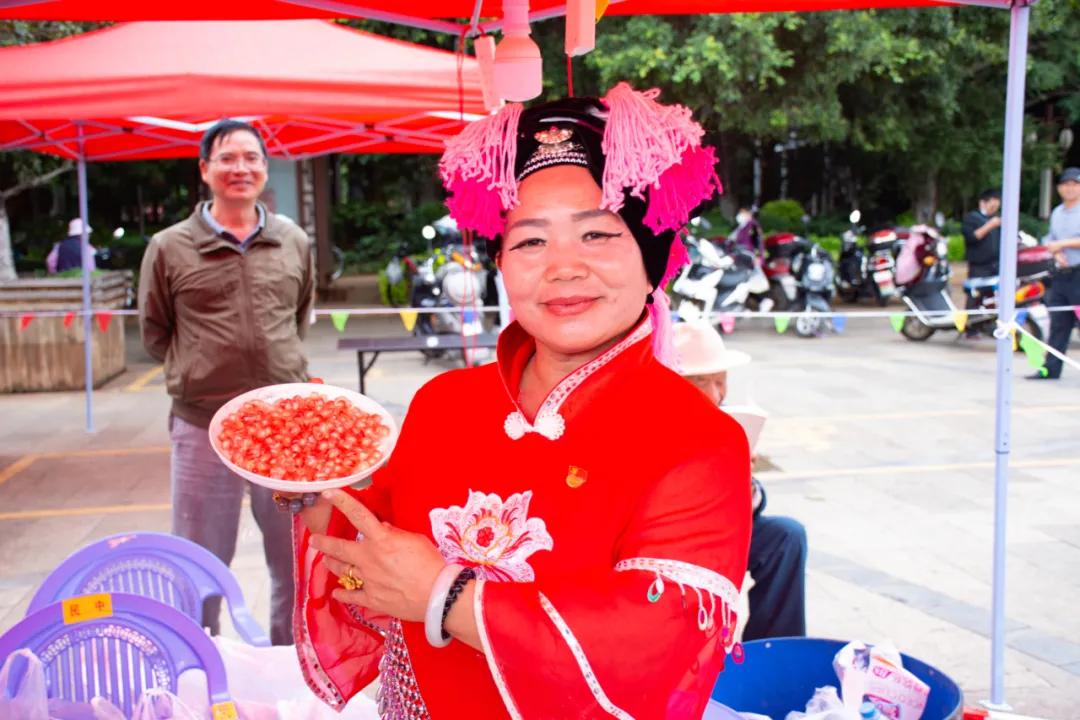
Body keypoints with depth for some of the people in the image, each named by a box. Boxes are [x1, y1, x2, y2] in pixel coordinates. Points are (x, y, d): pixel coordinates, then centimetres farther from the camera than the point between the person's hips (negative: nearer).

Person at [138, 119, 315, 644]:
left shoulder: (294, 243, 4)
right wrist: (204, 368, 3)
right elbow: (154, 334, 8)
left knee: (297, 560, 15)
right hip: (203, 427, -2)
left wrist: (273, 361, 11)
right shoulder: (169, 248, -3)